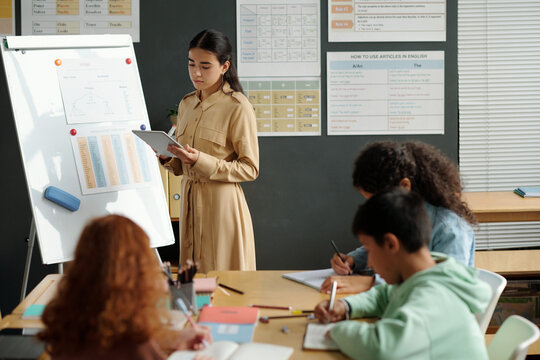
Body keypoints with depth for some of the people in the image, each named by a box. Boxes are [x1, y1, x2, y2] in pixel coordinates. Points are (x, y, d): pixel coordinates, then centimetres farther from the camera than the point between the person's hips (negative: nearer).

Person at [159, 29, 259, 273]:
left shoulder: (238, 108, -10)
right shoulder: (187, 104, 11)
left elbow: (250, 169, -11)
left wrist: (201, 161, -20)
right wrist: (166, 158, -3)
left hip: (222, 204, -6)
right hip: (189, 202, 6)